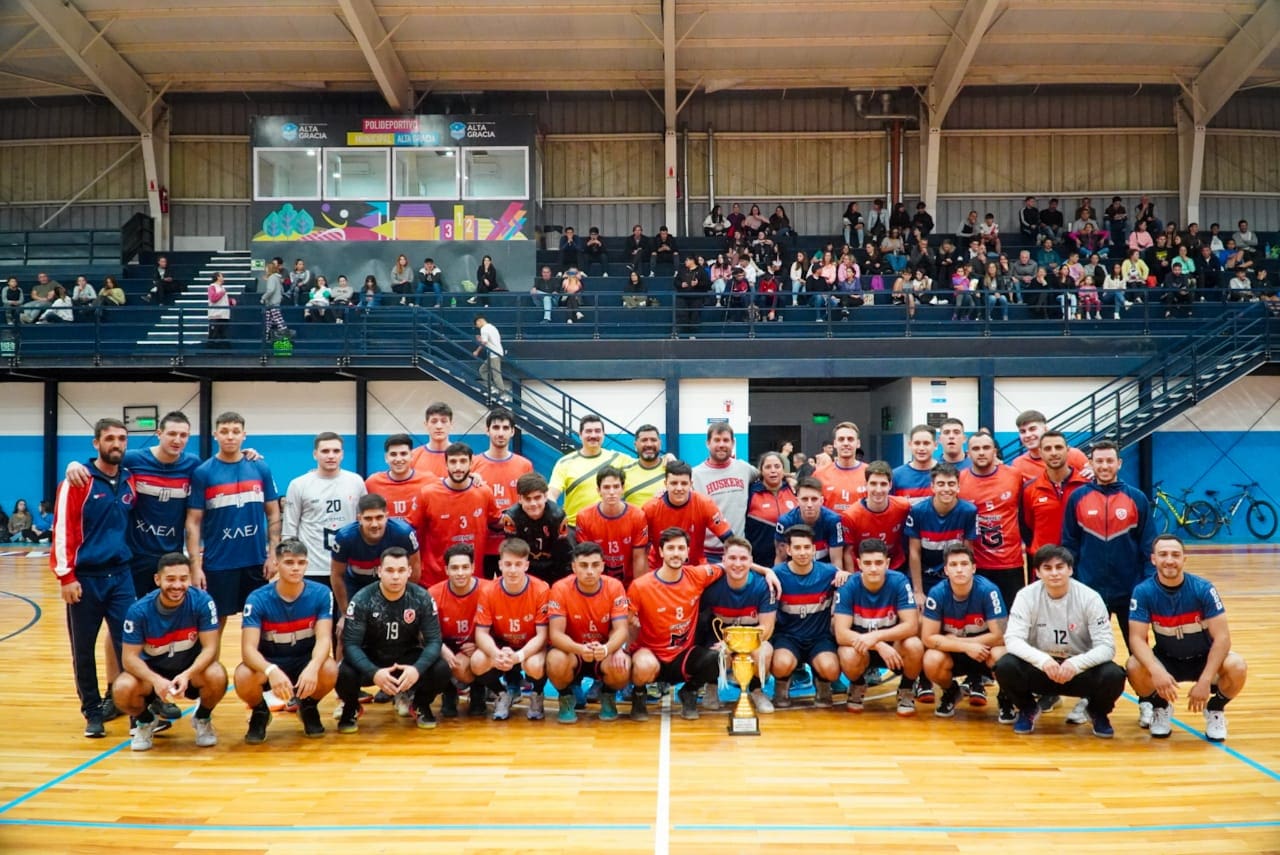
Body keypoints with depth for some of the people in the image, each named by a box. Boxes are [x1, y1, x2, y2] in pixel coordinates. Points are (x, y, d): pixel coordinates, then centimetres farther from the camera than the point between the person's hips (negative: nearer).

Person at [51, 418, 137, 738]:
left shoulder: (130, 481, 7)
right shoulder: (79, 481, -6)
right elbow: (63, 529, -10)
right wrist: (66, 576, -13)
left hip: (121, 575, 3)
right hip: (85, 577, -3)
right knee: (83, 649, 6)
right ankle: (92, 711, 19)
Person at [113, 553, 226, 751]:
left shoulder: (202, 601, -20)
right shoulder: (139, 610, -19)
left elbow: (210, 647, -20)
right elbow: (129, 657, -17)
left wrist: (186, 675, -38)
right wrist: (156, 680, -36)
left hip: (192, 669, -1)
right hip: (152, 672, 1)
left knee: (216, 676, -33)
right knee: (122, 690, -30)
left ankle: (202, 720, 2)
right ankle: (146, 721, 7)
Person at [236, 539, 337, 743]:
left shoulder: (321, 594, -14)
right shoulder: (257, 599, -17)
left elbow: (324, 639, -22)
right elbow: (248, 648, -25)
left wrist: (312, 667, -45)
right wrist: (271, 671, -47)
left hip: (305, 661, 1)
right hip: (268, 663, 0)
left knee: (330, 670, -33)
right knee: (243, 677, -34)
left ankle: (308, 707, 3)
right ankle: (260, 712, 3)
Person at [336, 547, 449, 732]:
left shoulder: (422, 598, -13)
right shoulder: (362, 600, -17)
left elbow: (434, 640, -14)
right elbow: (351, 644, -21)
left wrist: (418, 668, -35)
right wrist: (373, 673, -39)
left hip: (408, 658, 1)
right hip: (371, 660, -1)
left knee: (441, 670, -27)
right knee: (343, 673, -33)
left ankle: (421, 704, 8)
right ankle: (351, 708, 5)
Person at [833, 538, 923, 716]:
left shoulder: (899, 582, -18)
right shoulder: (848, 586, -20)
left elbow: (912, 626, -22)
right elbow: (841, 634, -25)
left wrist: (876, 636, -37)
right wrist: (879, 646, -38)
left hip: (893, 643, 1)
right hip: (859, 644, 0)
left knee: (914, 646, -32)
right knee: (849, 657, -35)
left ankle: (906, 691, 0)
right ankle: (857, 687, 4)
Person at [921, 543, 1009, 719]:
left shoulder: (988, 590, -22)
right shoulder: (937, 593, -18)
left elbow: (1000, 636, -21)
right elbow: (928, 638, -17)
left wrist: (955, 640, -19)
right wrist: (966, 647, -28)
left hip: (983, 651, -1)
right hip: (953, 654, 1)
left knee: (1001, 656, -34)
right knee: (932, 661, -31)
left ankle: (1005, 698, 0)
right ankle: (950, 691, 7)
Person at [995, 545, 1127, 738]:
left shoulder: (1090, 598, -13)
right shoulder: (1026, 596, -13)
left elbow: (1107, 646, -16)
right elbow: (1012, 639, -20)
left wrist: (1076, 663, -36)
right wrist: (1042, 659, -39)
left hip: (1080, 669, 0)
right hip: (1040, 667, 0)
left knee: (1113, 675, -30)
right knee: (1005, 666, -29)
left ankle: (1098, 712, 7)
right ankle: (1027, 709, 4)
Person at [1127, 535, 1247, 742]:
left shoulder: (1203, 589, -19)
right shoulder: (1143, 592, -17)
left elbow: (1222, 637, -21)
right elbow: (1137, 638, -22)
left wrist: (1205, 680, -31)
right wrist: (1156, 671, -41)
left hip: (1203, 659, 0)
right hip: (1166, 660, 0)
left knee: (1237, 667, -31)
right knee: (1134, 668, -30)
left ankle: (1215, 710, 2)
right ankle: (1160, 709, 3)